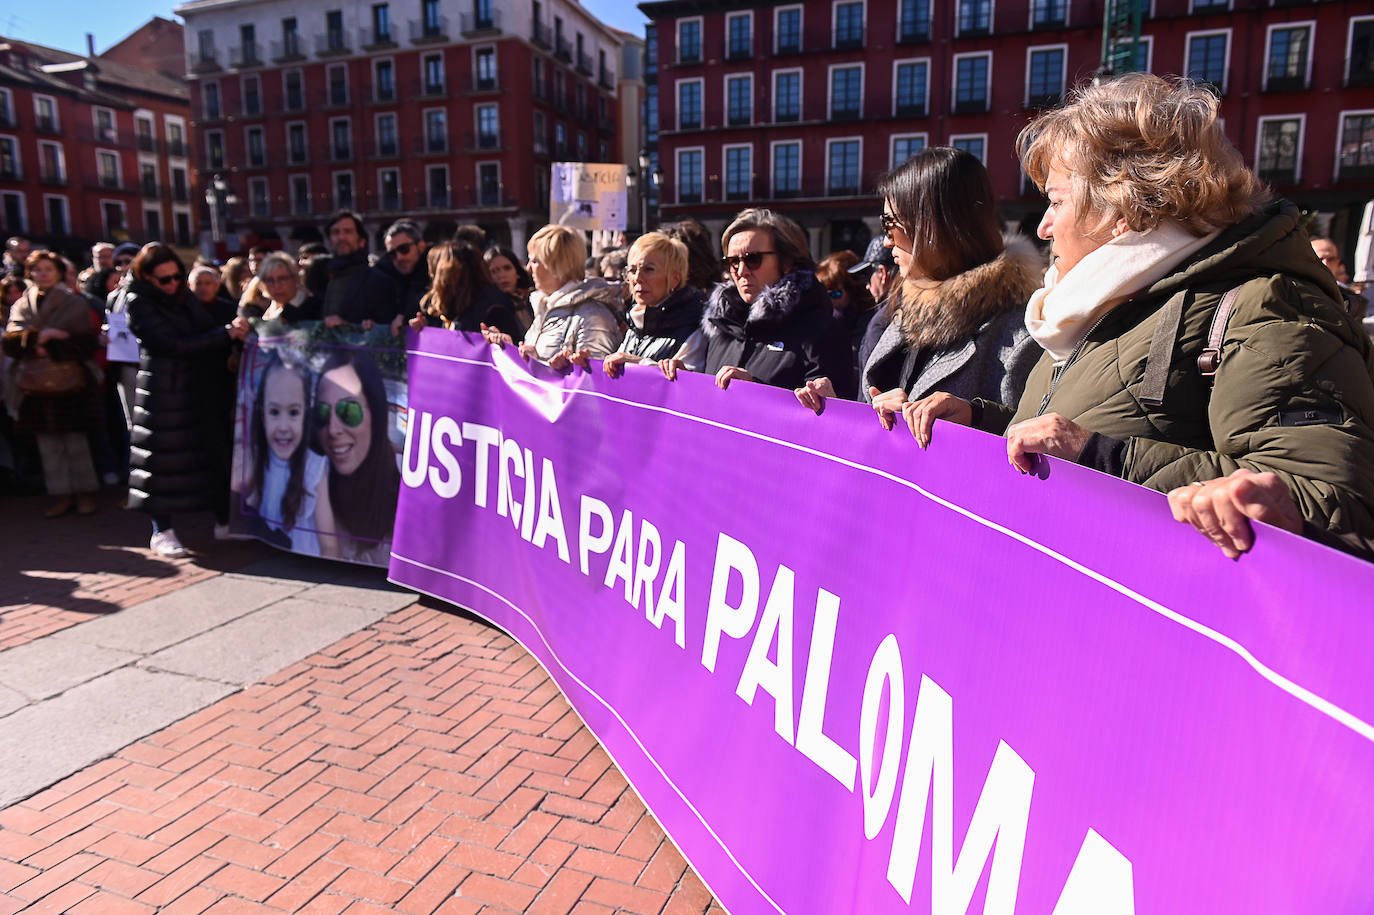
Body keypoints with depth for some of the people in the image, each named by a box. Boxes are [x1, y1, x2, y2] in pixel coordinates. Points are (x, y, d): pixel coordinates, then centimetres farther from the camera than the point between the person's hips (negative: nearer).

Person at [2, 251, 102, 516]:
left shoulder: (75, 303, 5)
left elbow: (86, 343, -5)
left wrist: (49, 347, -14)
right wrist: (39, 336, -15)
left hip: (71, 382, -3)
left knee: (76, 440, -1)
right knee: (47, 443, 4)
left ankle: (85, 492, 9)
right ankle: (62, 494, 11)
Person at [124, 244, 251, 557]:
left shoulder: (183, 295, 10)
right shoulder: (139, 303, -10)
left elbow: (208, 327, 11)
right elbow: (175, 345, -18)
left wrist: (231, 328, -10)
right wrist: (227, 334, -17)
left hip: (200, 386, 6)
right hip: (164, 390, -6)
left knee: (216, 448, 8)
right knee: (165, 458, 0)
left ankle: (224, 520, 20)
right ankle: (162, 531, 11)